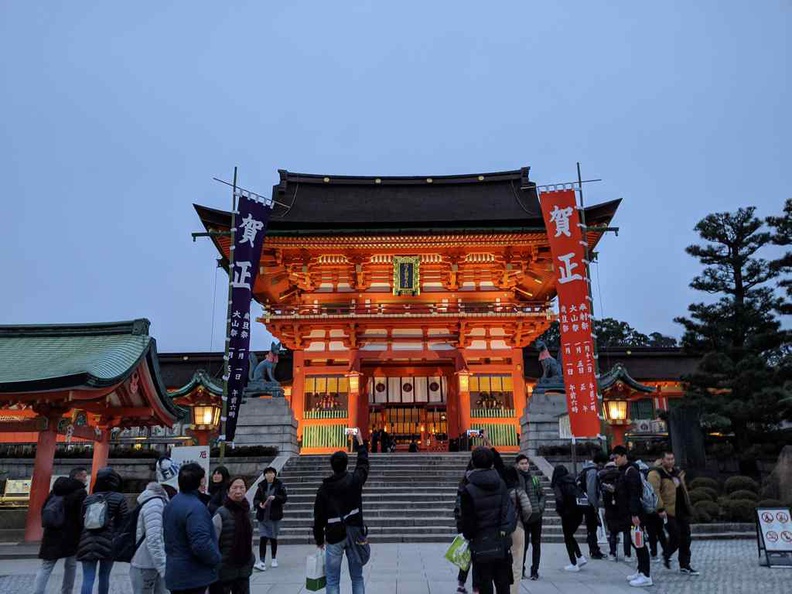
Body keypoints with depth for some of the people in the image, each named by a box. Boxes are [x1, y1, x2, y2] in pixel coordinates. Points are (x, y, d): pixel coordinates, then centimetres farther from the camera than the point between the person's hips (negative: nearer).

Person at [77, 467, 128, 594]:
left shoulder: (87, 499, 11)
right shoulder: (119, 499, -2)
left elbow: (80, 522, 16)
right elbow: (124, 523, -4)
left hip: (87, 544, 3)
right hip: (108, 543, -2)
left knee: (88, 579, -1)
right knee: (104, 576, 12)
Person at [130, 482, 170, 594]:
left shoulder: (160, 502, 11)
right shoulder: (154, 503, -18)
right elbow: (153, 540, -24)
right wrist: (163, 567, -25)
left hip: (155, 565, 8)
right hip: (145, 566, -8)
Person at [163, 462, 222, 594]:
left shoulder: (171, 504, 9)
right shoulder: (195, 507, -24)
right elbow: (201, 544, -29)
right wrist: (216, 558, -14)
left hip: (175, 573, 9)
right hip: (193, 576, -9)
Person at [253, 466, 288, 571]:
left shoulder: (279, 485, -1)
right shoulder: (261, 486, 3)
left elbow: (284, 498, -5)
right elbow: (255, 499, 4)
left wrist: (275, 497, -22)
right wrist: (259, 504, -17)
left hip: (274, 516, -1)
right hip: (263, 516, 1)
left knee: (273, 538, 10)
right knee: (262, 538, -8)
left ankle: (274, 559, 29)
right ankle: (262, 562, -8)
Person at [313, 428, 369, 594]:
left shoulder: (324, 488, -3)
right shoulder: (355, 480, -4)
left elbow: (319, 516, 0)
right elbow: (363, 463, 14)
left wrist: (319, 539, 12)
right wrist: (360, 441, 26)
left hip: (334, 537, -1)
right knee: (357, 578, 11)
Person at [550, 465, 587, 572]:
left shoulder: (558, 484, -6)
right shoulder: (573, 482, 10)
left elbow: (559, 499, -16)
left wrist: (559, 511, -1)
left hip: (568, 514, -6)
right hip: (578, 512, 6)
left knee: (568, 538, 8)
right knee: (570, 536, 23)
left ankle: (574, 564, 10)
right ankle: (580, 557, 16)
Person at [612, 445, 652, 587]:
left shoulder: (631, 471, -15)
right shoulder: (623, 471, 15)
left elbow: (635, 494, -21)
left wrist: (635, 514, -24)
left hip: (635, 514, -10)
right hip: (629, 514, 10)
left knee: (639, 543, -6)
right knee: (635, 543, 15)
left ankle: (646, 576, -1)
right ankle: (641, 571, 24)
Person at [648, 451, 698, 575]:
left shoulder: (678, 473, 14)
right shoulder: (656, 474, -12)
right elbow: (654, 492, -19)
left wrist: (688, 507, 21)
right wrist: (660, 508, -23)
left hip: (682, 511, 8)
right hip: (669, 512, -8)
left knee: (685, 538, 8)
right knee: (676, 537, -7)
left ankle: (684, 566, 19)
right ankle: (666, 555, 20)